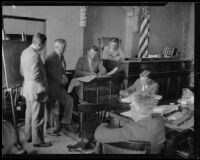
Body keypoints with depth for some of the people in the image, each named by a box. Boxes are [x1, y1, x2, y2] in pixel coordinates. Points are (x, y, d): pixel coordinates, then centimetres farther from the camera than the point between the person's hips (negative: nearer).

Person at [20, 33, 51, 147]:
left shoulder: (25, 52, 6)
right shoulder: (35, 55, -24)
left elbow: (22, 72, 15)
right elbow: (36, 77, -27)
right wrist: (44, 85, -12)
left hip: (27, 88, 10)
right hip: (36, 90, -10)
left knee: (29, 114, 21)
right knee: (37, 117, 3)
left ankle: (29, 136, 36)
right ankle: (37, 141, 15)